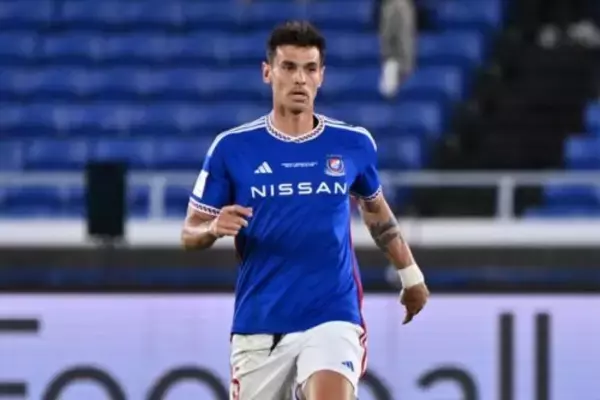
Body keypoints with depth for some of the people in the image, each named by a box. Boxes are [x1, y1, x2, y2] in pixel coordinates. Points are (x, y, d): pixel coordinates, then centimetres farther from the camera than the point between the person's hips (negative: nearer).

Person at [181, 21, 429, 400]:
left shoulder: (353, 144, 3)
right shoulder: (232, 148, -2)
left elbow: (376, 209, 23)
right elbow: (190, 232, 3)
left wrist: (410, 274, 30)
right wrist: (215, 228, -20)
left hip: (332, 316, -1)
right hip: (259, 325, 1)